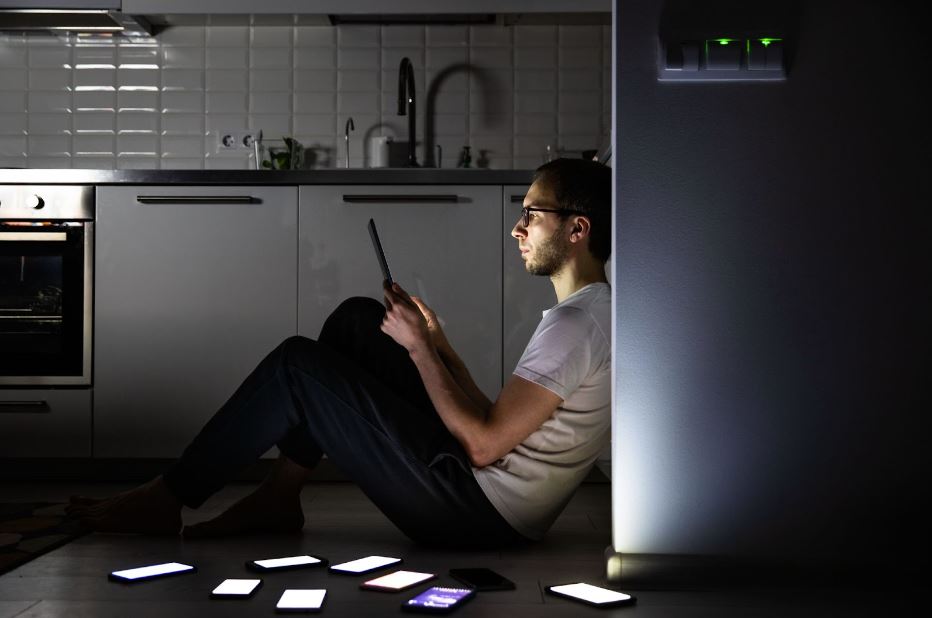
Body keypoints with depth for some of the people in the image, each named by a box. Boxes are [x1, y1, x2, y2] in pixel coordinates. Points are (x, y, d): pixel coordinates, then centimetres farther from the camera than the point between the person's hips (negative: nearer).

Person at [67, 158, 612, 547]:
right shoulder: (591, 313, 15)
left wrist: (419, 349, -12)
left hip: (478, 515, -10)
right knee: (357, 318, 11)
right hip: (486, 499, 10)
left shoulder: (578, 324, -18)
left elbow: (484, 444, -22)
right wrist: (439, 342, 9)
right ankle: (279, 498, 11)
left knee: (296, 366, -9)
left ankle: (167, 500, 4)